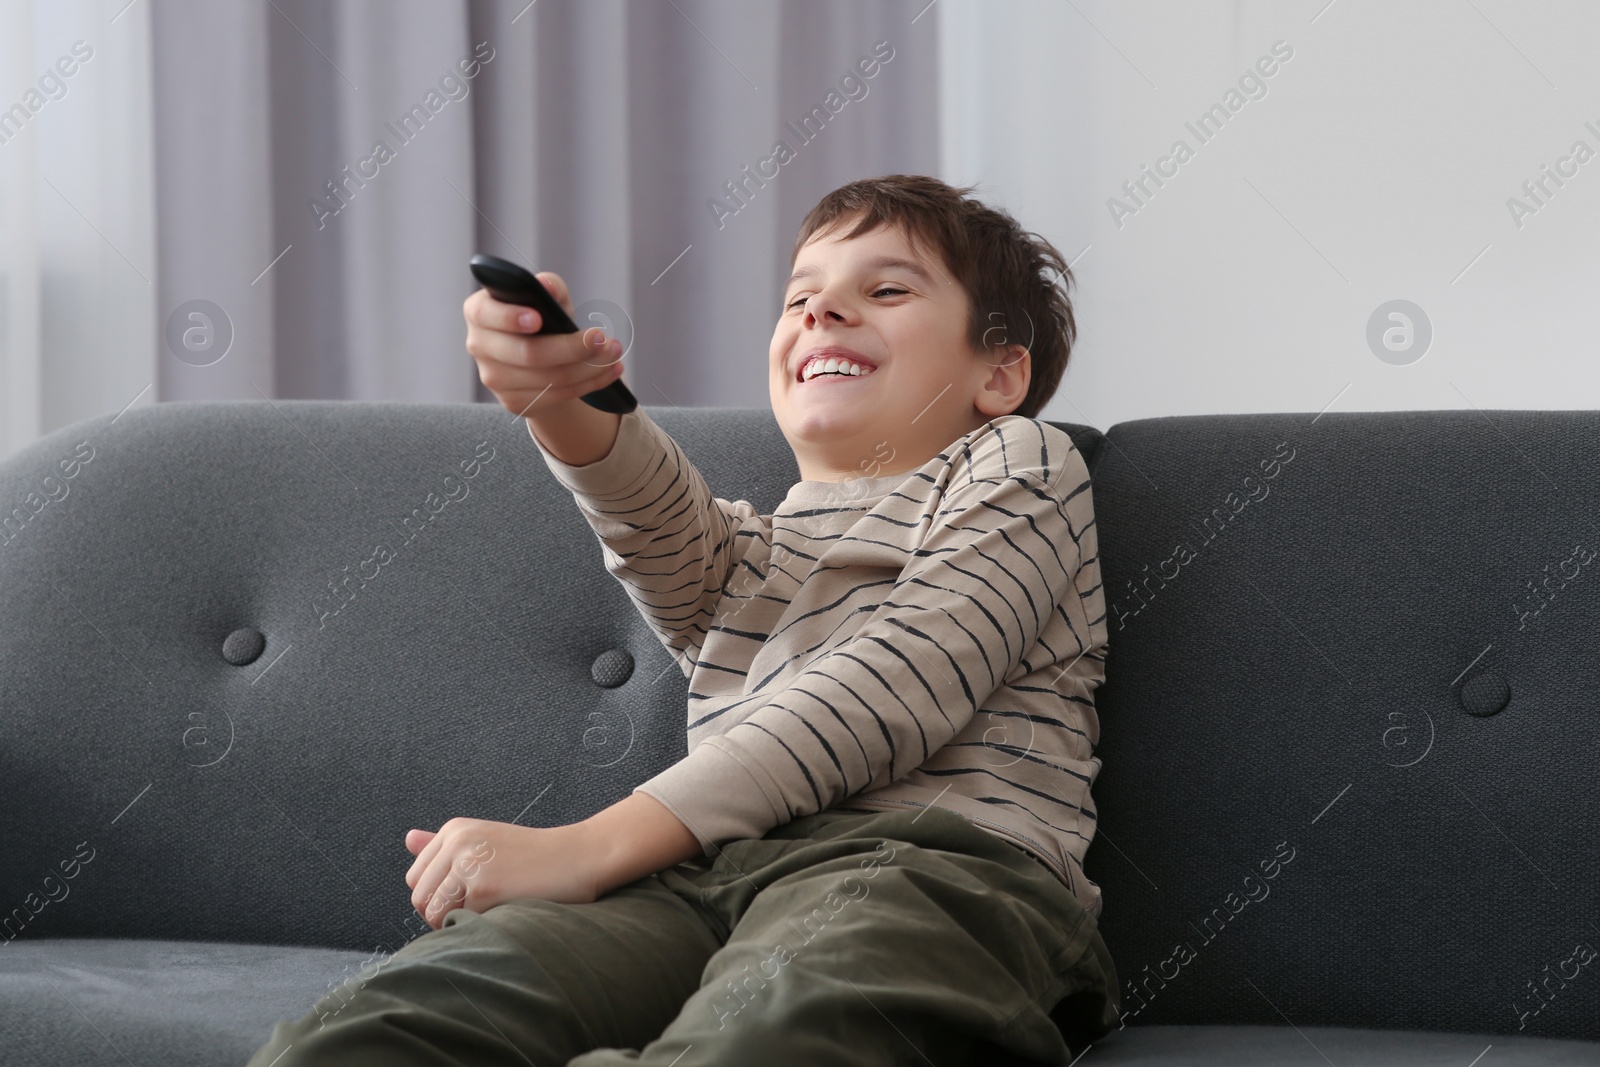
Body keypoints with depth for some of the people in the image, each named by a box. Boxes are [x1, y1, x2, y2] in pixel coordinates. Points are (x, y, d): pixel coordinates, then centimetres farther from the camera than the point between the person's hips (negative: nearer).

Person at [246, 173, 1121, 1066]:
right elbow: (660, 516, 8)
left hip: (938, 862, -4)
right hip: (703, 869, 4)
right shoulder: (742, 554, 36)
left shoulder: (1021, 466, 22)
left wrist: (595, 845, -6)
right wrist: (559, 396, -19)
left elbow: (888, 684, 3)